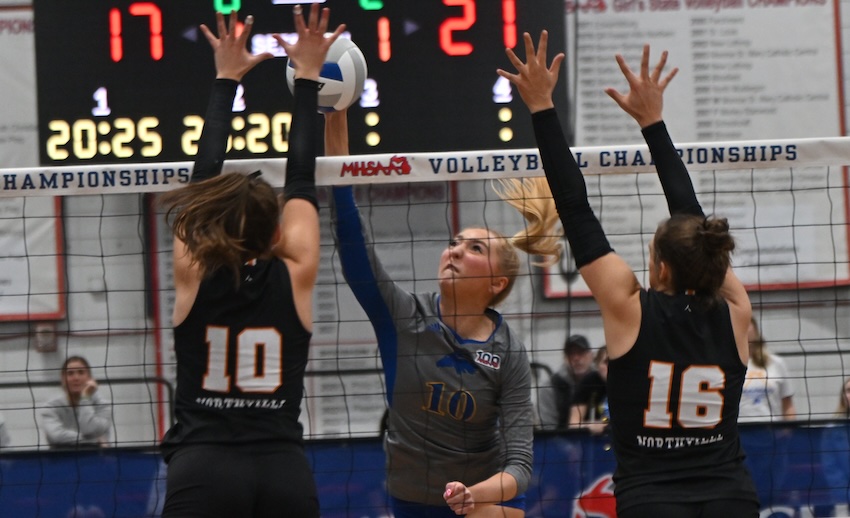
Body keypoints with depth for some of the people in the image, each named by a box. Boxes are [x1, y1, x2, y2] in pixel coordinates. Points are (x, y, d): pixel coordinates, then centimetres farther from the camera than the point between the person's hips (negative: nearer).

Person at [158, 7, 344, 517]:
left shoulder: (195, 273, 4)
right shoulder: (295, 275, 4)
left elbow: (205, 174, 15)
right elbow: (302, 178, 15)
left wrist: (226, 80, 24)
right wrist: (308, 78, 23)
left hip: (203, 471, -1)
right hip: (286, 470, 1)